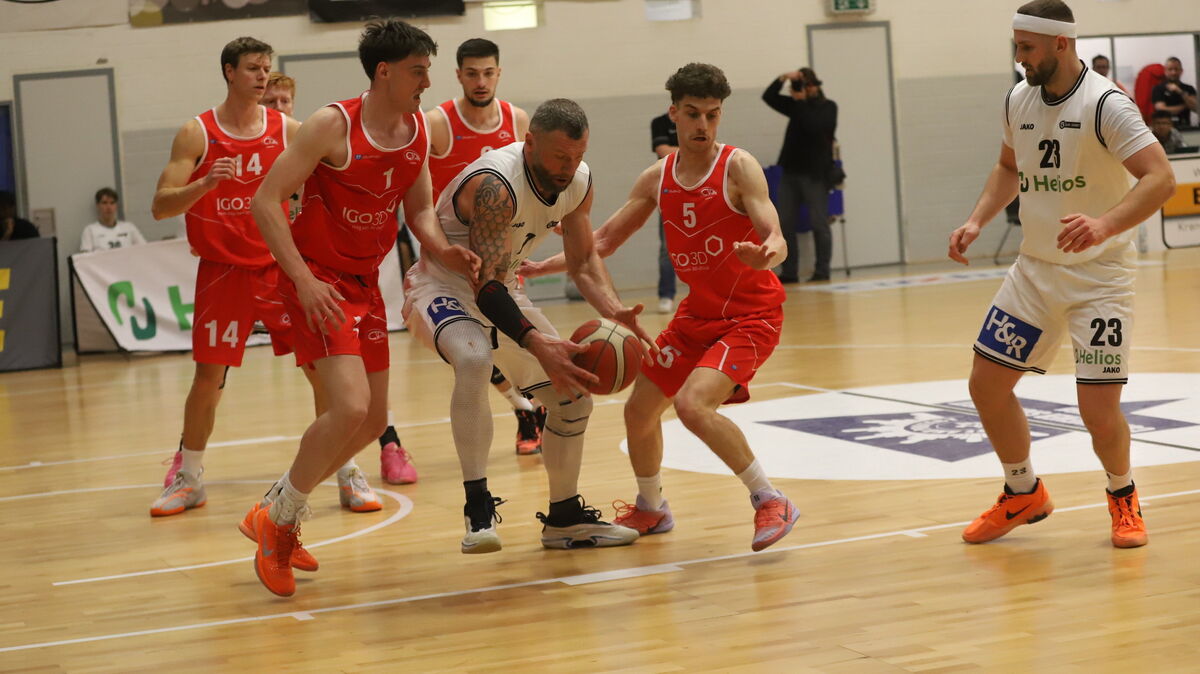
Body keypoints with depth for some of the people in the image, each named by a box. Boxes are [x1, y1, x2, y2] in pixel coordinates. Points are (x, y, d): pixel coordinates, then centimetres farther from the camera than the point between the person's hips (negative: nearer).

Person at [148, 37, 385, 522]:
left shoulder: (287, 130, 1)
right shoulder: (197, 134, -4)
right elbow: (160, 207, -8)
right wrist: (205, 183, -26)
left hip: (279, 264, 1)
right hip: (223, 271, -1)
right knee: (208, 375, 1)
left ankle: (348, 474, 2)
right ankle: (187, 477, 21)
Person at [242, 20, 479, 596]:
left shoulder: (418, 130, 4)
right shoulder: (333, 126, -18)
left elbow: (418, 207, 14)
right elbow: (266, 200, -18)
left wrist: (442, 250, -8)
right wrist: (303, 279, -25)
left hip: (365, 283, 8)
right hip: (317, 279, -8)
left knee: (373, 420, 11)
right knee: (350, 407, -22)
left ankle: (275, 514, 26)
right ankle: (279, 522, -3)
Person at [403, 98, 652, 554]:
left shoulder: (578, 182, -9)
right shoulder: (495, 186, -33)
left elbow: (583, 260, 3)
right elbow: (485, 286, -37)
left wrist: (614, 312, -16)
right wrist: (537, 345, -48)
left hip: (500, 289, 8)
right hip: (443, 286, -8)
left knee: (572, 394, 6)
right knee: (473, 359, -39)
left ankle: (564, 518, 24)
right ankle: (478, 508, -34)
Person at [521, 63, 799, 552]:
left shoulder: (738, 167, -16)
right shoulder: (657, 178, 1)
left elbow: (776, 239, -26)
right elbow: (603, 241, 10)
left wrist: (765, 254, -49)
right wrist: (539, 267, 2)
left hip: (751, 315, -7)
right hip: (698, 312, 7)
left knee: (692, 404, -28)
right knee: (639, 410, 12)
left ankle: (770, 502, -14)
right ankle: (649, 509, 38)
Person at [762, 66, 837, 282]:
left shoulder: (827, 107, -1)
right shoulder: (798, 105, 15)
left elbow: (814, 126, -19)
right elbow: (768, 97, 8)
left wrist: (802, 101, -12)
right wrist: (782, 79, -7)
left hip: (815, 173, -6)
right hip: (791, 171, 6)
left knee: (819, 224, -4)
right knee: (785, 224, 1)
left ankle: (822, 271, -2)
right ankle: (789, 272, 2)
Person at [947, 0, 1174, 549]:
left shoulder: (1104, 105, -20)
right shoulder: (1018, 100, 2)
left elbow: (1160, 178, -28)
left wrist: (1106, 224, -43)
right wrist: (978, 220, 5)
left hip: (1099, 274, -7)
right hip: (1036, 270, 7)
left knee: (1099, 410, -12)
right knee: (986, 383, 5)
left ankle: (1123, 498, 19)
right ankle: (1023, 494, 27)